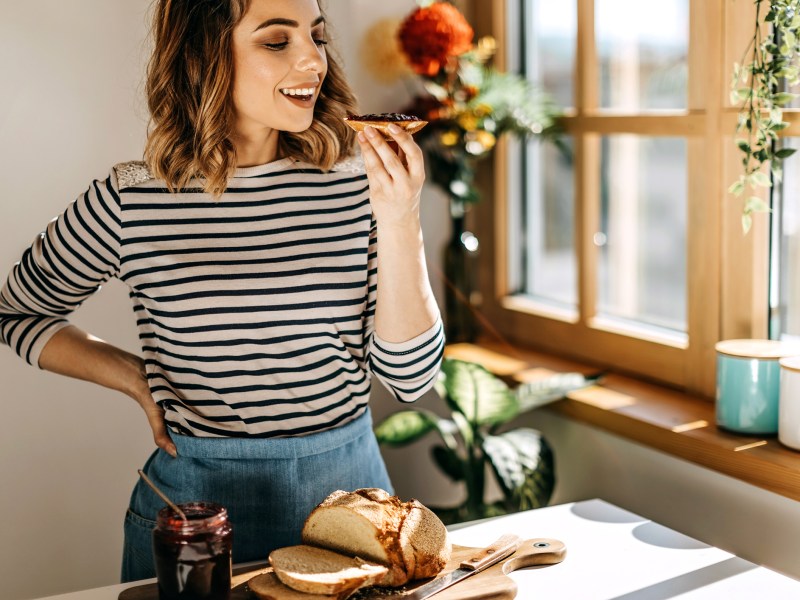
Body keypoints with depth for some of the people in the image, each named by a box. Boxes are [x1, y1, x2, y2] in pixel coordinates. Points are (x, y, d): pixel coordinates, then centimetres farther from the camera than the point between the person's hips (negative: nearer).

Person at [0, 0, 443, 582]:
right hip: (196, 500, -2)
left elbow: (410, 377, -9)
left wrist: (399, 220, -18)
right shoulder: (132, 201, -10)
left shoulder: (357, 184, -7)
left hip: (349, 484, 2)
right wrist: (135, 377, -4)